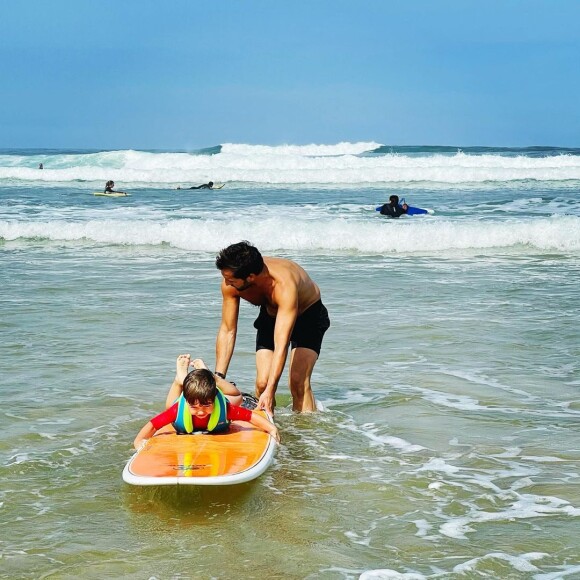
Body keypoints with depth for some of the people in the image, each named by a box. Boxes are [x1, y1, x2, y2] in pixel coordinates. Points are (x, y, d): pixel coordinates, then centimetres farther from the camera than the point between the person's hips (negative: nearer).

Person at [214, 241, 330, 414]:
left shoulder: (284, 285, -43)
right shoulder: (230, 283, -27)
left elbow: (281, 344, -45)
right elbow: (227, 331, -17)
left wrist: (270, 391, -50)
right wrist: (218, 377, -24)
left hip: (308, 314, -4)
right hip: (270, 315, 5)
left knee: (298, 381, -22)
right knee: (262, 383, -10)